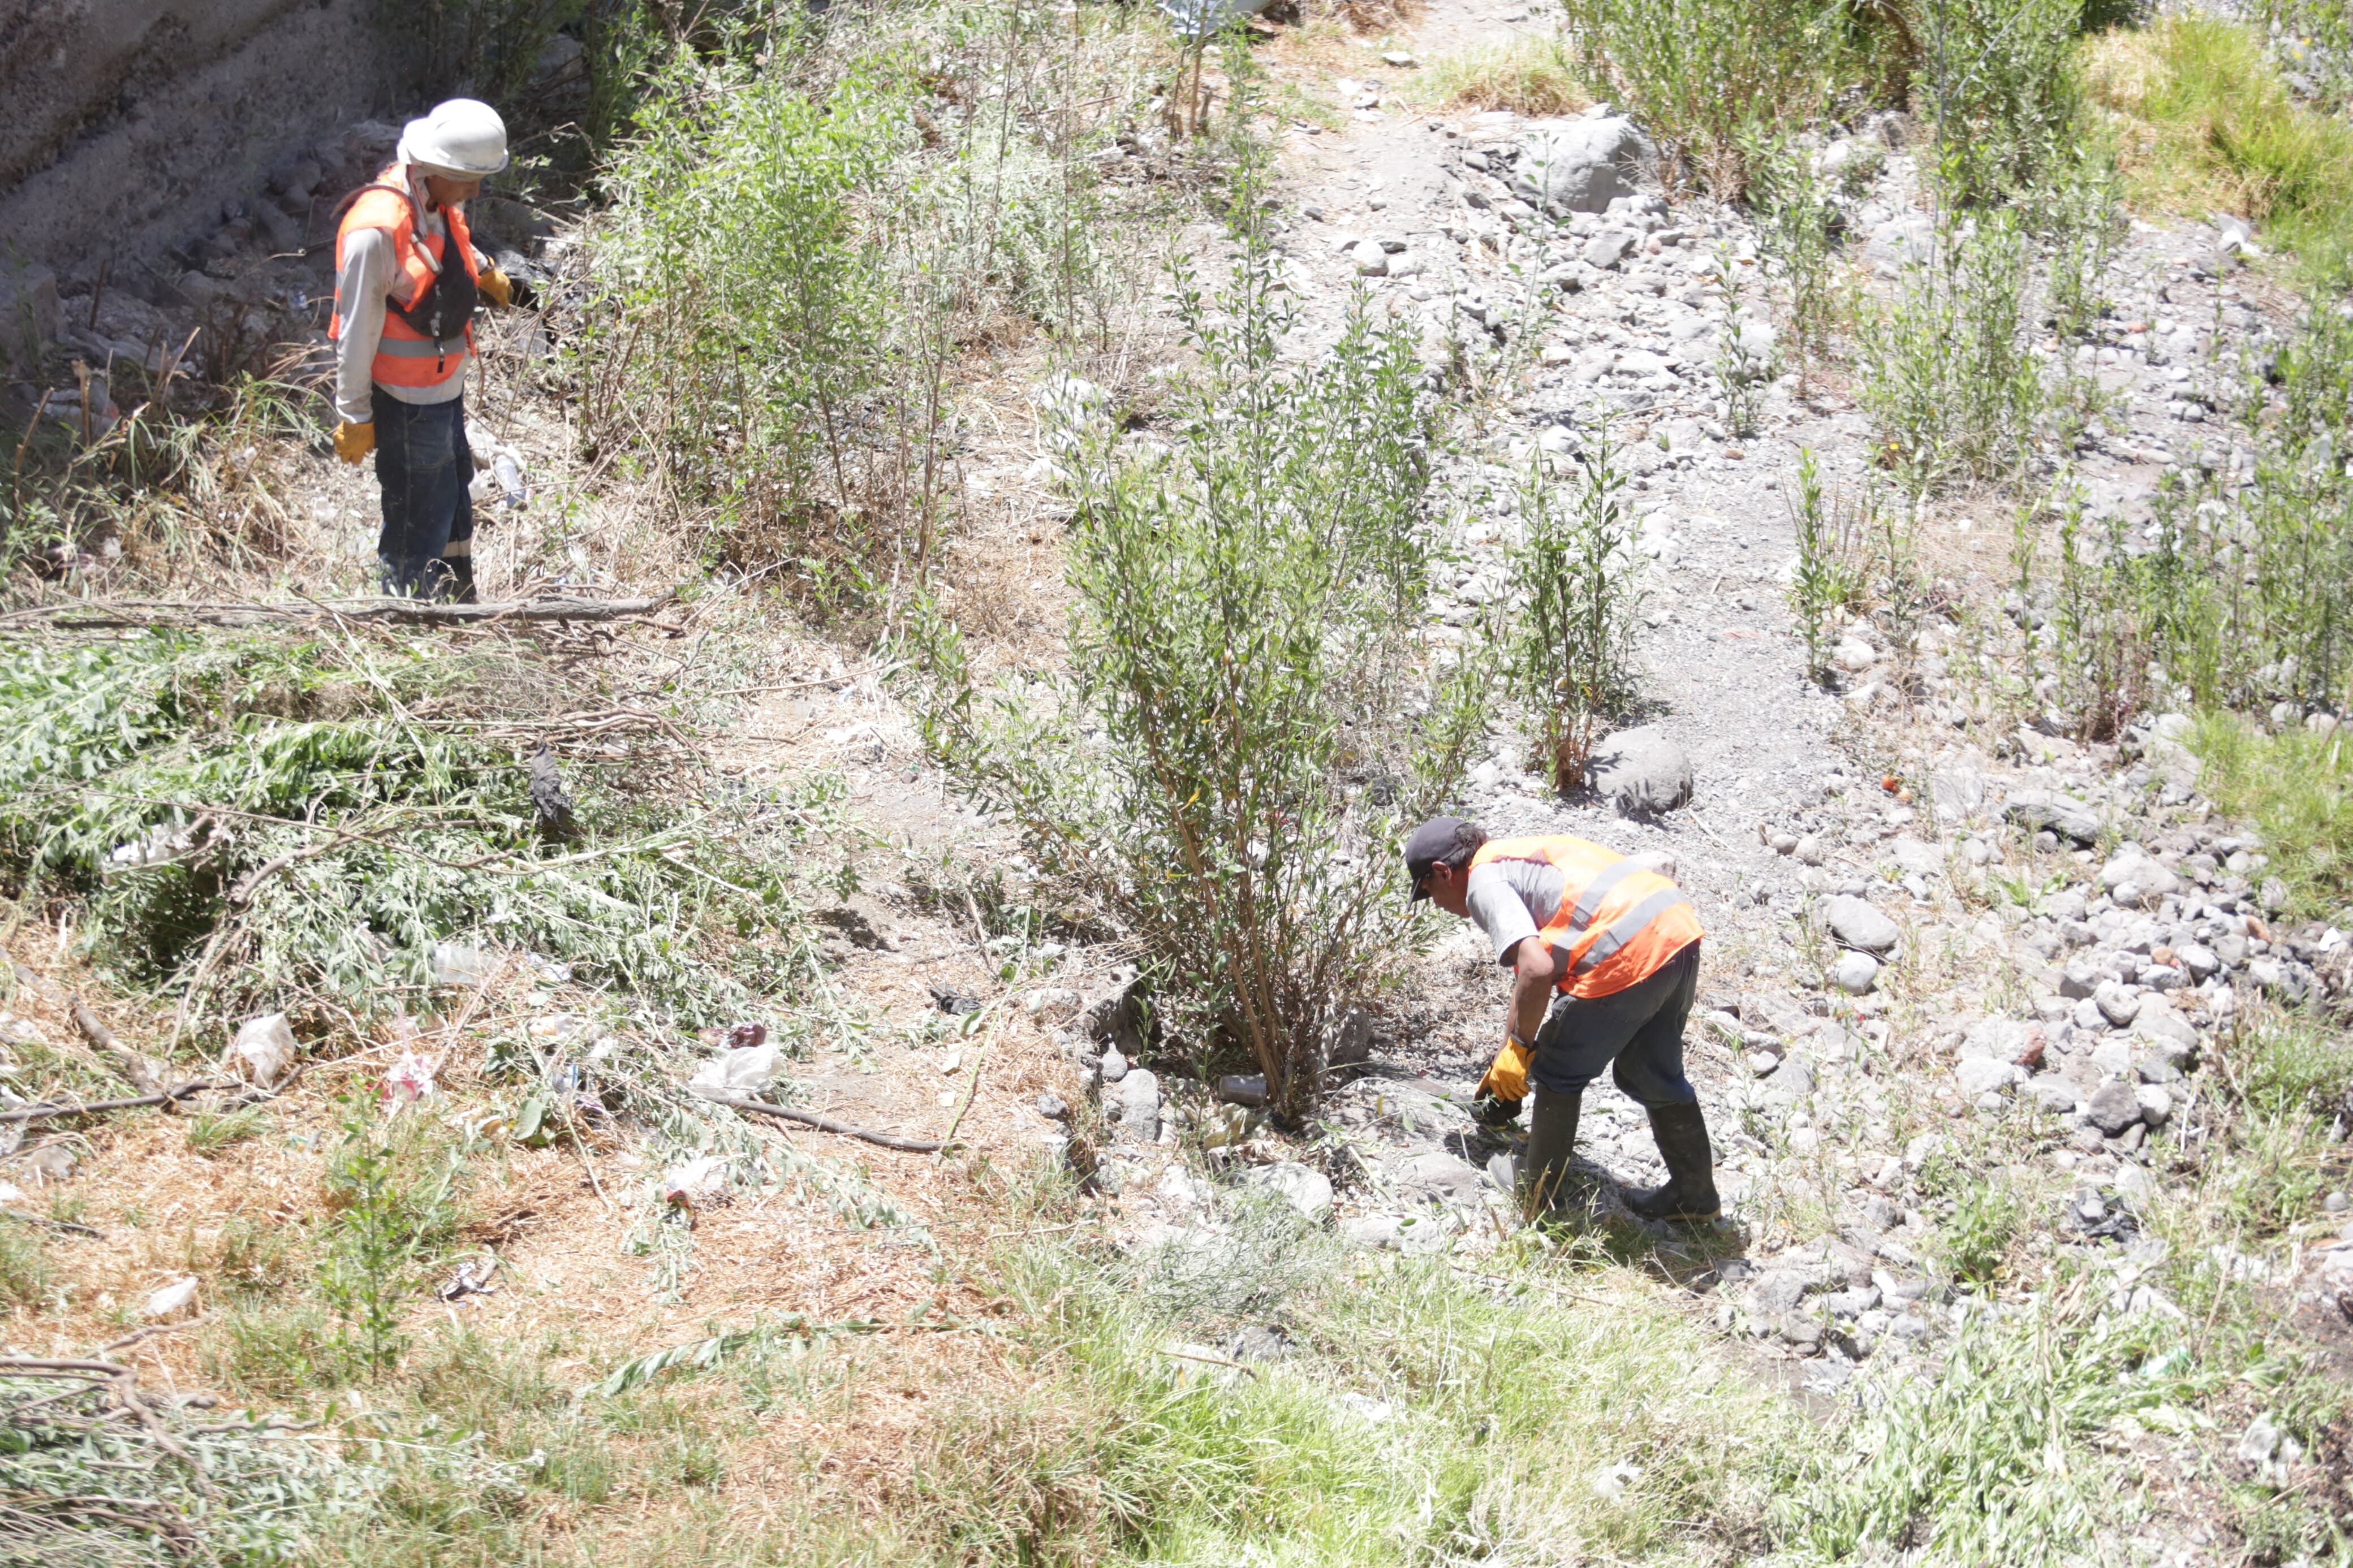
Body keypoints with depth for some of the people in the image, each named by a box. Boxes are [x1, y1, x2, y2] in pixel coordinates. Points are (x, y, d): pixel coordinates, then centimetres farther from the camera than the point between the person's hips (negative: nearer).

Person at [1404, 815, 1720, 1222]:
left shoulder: (1484, 881, 0)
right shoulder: (1524, 856, 29)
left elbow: (1537, 969, -17)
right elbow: (1530, 976, 39)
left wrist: (1521, 1046, -2)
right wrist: (1507, 1058, 47)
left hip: (1629, 956, -9)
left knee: (1559, 1075, 12)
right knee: (1653, 1072, 27)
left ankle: (1535, 1200, 24)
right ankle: (1695, 1194, 38)